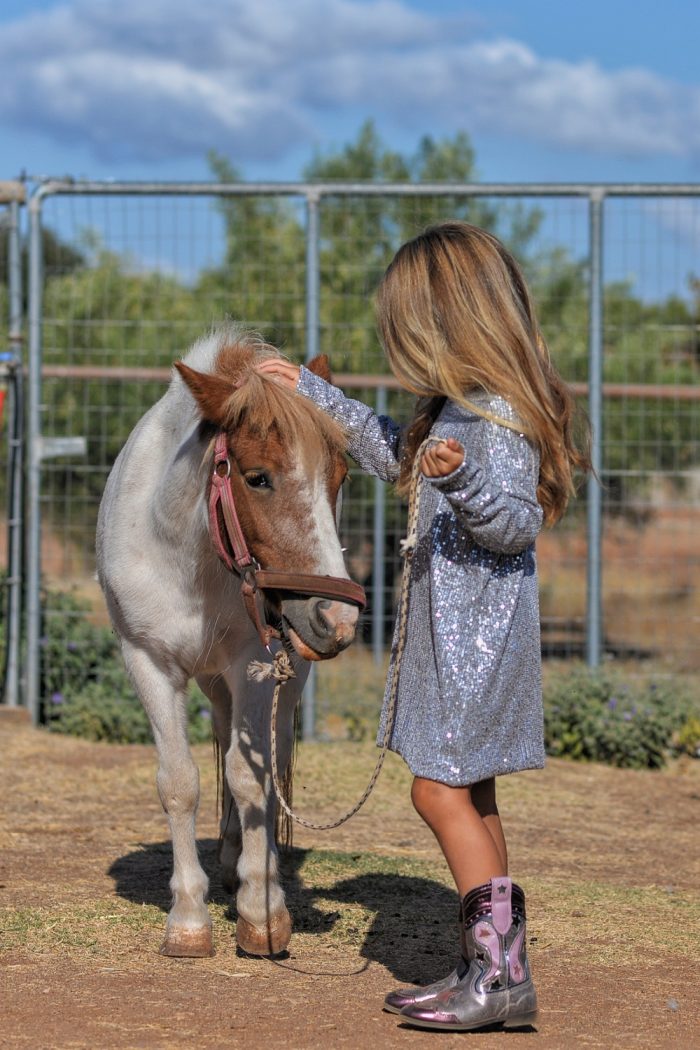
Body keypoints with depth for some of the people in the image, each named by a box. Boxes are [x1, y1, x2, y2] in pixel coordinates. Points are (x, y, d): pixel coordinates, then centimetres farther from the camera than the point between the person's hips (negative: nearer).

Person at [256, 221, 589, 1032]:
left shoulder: (500, 412, -17)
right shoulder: (459, 403, 13)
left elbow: (516, 523, -22)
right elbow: (395, 457, 29)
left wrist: (461, 478, -41)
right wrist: (311, 393, 32)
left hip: (478, 629, -10)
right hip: (452, 625, 10)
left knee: (441, 791, -10)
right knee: (468, 797, 11)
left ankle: (502, 973, -8)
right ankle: (487, 966, 15)